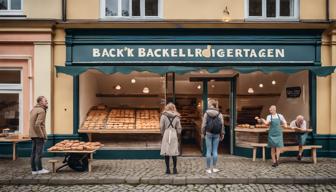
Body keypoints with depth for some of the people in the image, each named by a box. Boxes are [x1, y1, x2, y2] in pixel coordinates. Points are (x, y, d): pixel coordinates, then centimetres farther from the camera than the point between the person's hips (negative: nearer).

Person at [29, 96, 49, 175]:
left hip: (33, 134, 9)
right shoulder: (41, 111, -14)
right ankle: (40, 169, 5)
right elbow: (37, 124, -22)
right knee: (39, 153, -2)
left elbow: (33, 123, 14)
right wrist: (42, 135, -17)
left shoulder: (34, 109, 15)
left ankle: (34, 170, 17)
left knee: (33, 153, 11)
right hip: (39, 135, -9)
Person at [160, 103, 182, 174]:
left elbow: (161, 127, -1)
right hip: (174, 135, 1)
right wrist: (178, 134, 21)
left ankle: (167, 169, 6)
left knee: (166, 152, 4)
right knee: (174, 152, 7)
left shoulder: (163, 116, -1)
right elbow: (179, 128, 6)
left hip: (166, 134, -1)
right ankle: (174, 168, 9)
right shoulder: (177, 117, 4)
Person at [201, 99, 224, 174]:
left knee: (209, 151, 4)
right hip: (216, 134, 1)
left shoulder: (206, 113, -6)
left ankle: (208, 168, 8)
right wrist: (222, 134, 8)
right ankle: (214, 168, 14)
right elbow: (222, 125, -1)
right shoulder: (219, 114, -2)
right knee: (215, 151, 8)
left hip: (208, 133, -1)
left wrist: (203, 133, 5)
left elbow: (204, 124, -5)